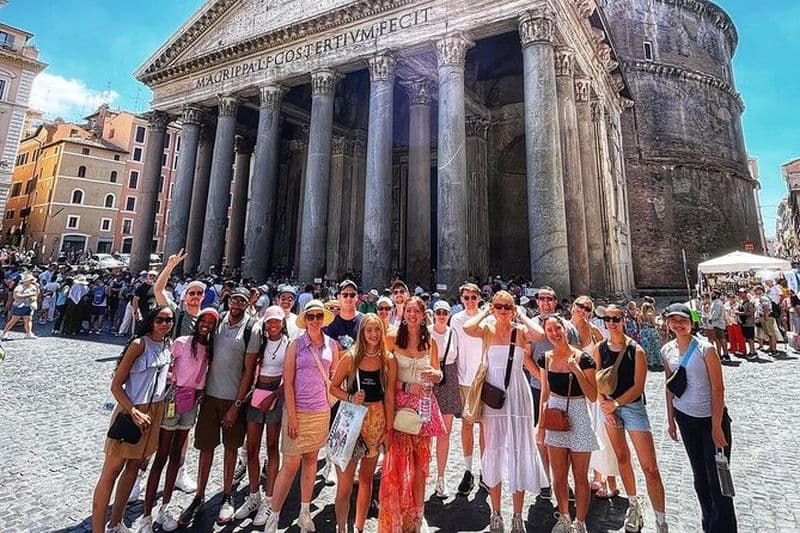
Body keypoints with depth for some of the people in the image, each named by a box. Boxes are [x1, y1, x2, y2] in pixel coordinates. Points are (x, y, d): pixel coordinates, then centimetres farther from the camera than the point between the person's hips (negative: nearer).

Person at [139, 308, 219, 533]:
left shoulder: (210, 348, 5)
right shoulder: (181, 342, -10)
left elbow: (205, 375, 10)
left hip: (193, 402, 5)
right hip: (175, 398, -5)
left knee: (176, 456, 14)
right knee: (161, 457, 1)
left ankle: (165, 509, 26)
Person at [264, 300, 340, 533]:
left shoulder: (332, 345, 2)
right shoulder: (296, 345, -7)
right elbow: (287, 382, -9)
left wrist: (331, 403, 3)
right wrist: (291, 415, -12)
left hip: (321, 411, 3)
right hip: (297, 410, -3)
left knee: (311, 460, 16)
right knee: (291, 464, 2)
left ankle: (305, 512, 32)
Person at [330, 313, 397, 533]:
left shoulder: (389, 360, -2)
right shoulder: (350, 357, -5)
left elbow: (389, 396, 1)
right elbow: (334, 387, 2)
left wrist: (389, 428, 1)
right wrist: (351, 398, -15)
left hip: (376, 421, 2)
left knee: (366, 477, 14)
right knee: (345, 478, 0)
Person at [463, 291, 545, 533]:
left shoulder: (521, 332, 3)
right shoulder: (487, 330, -3)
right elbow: (467, 327, -23)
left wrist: (521, 315, -3)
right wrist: (486, 313, -11)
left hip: (517, 395, 1)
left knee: (519, 451, 7)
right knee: (494, 451, 10)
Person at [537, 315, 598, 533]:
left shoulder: (583, 359, -13)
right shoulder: (546, 358, 0)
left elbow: (593, 397, -12)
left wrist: (577, 371, -24)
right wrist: (541, 423, 9)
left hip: (578, 418, -3)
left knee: (580, 476, 10)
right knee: (558, 476, 14)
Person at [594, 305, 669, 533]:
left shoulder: (635, 350, -12)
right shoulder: (600, 349, -1)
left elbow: (638, 387, -13)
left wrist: (615, 403, -19)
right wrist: (605, 405, -9)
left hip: (633, 406, -4)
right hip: (610, 406, 4)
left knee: (650, 467, -4)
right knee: (622, 457, 17)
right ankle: (634, 506, 35)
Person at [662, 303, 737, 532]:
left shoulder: (705, 349, -15)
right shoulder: (667, 350, -1)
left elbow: (718, 388, -15)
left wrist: (716, 426, -16)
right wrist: (670, 419, 9)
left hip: (711, 418, -4)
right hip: (685, 418, 5)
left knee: (717, 477, -1)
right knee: (699, 475, 16)